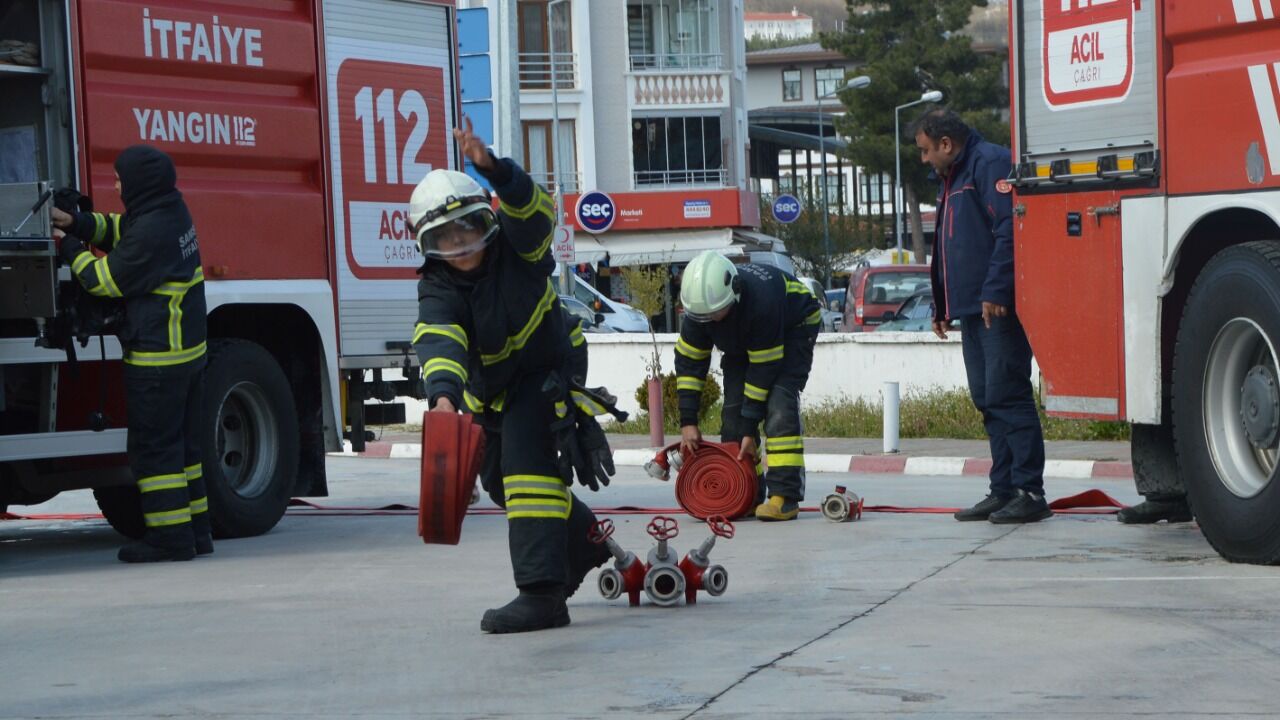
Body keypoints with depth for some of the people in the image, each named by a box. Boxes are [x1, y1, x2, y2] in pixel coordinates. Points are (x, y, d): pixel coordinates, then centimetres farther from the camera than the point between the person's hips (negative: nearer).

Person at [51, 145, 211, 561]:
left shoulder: (152, 231, -21)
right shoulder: (173, 211, 8)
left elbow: (108, 279, -12)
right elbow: (119, 229, 21)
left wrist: (69, 249, 1)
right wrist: (77, 223, 7)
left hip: (156, 358, -10)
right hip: (190, 350, 10)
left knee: (154, 447, -3)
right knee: (184, 444, 14)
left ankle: (169, 536, -2)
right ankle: (195, 530, 18)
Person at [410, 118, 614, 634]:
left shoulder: (519, 247, -19)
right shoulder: (437, 291, -18)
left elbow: (534, 210, -42)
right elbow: (439, 343, -38)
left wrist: (494, 170, -62)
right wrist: (444, 394, -59)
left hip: (546, 374, -5)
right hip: (491, 393, 5)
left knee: (526, 462, -26)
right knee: (500, 481, 20)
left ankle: (542, 594, -31)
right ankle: (587, 540, 48)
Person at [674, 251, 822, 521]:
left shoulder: (761, 299, -41)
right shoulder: (699, 304, -24)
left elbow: (764, 369, -33)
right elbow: (689, 363, -14)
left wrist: (750, 431, -29)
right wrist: (687, 422, -18)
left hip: (793, 329, -6)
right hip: (741, 340, 6)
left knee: (779, 404, -24)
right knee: (734, 408, -7)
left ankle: (785, 496, -26)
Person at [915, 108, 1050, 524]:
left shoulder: (991, 163, -10)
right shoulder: (951, 179, 23)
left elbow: (1010, 228, -21)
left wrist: (995, 290, -25)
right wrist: (942, 306, 28)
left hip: (1000, 308, -10)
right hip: (972, 310, 10)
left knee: (1006, 396, -11)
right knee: (988, 400, 9)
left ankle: (1030, 493, -9)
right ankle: (1003, 492, 13)